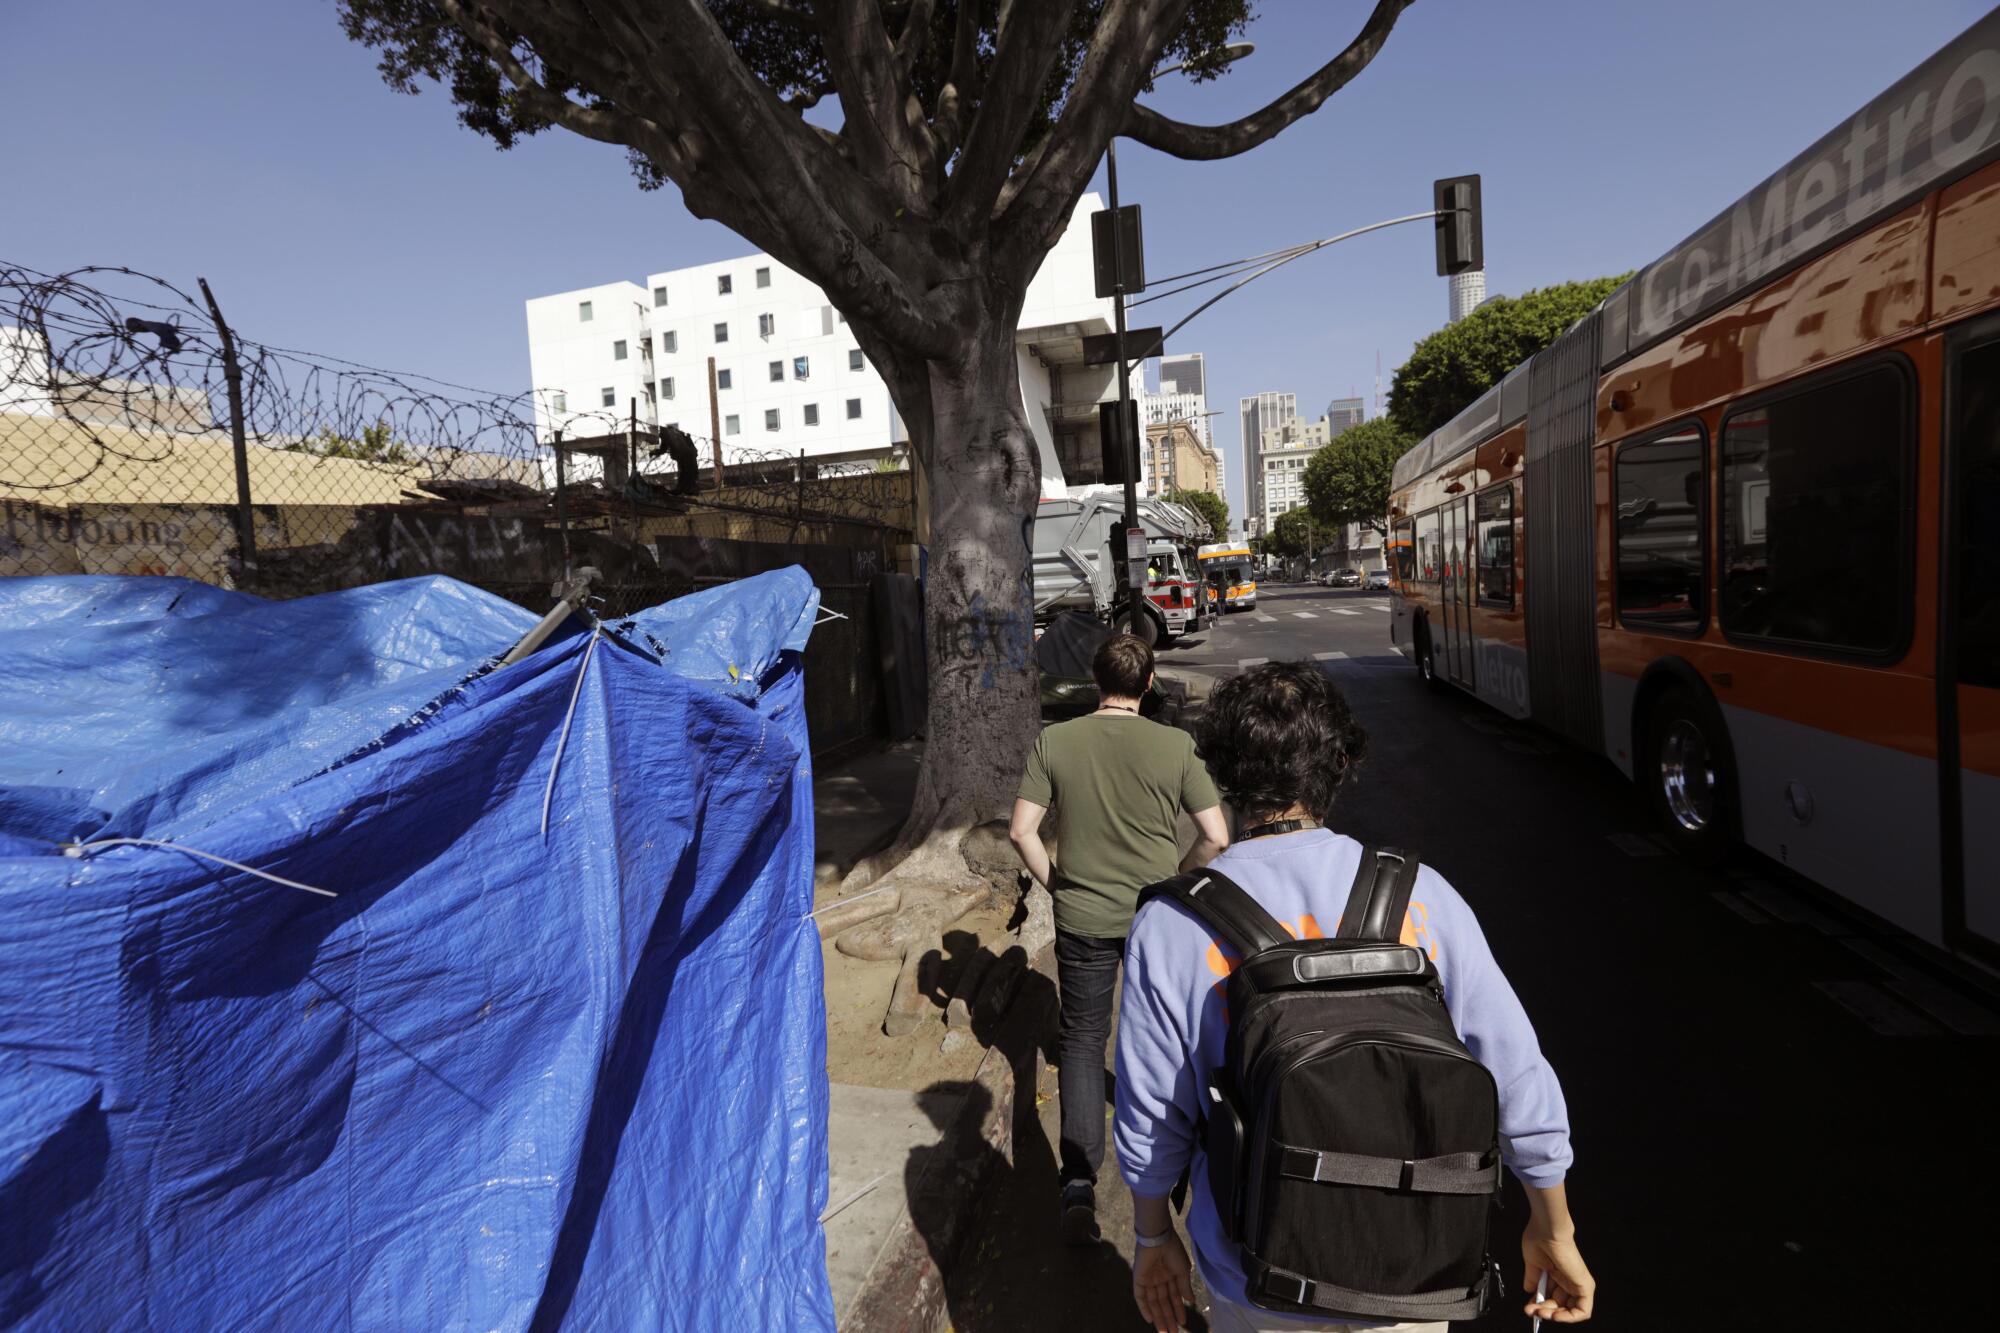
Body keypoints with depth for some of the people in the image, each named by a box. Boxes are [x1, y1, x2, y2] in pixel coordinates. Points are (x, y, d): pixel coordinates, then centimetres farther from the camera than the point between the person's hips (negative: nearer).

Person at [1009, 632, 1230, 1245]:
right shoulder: (1175, 745, -13)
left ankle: (1078, 1184, 0)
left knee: (1082, 1040, 10)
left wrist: (1055, 884, 3)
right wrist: (1174, 881, 5)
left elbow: (1022, 831, -11)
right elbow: (1216, 836, -12)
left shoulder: (1054, 742, -11)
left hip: (1081, 918, 0)